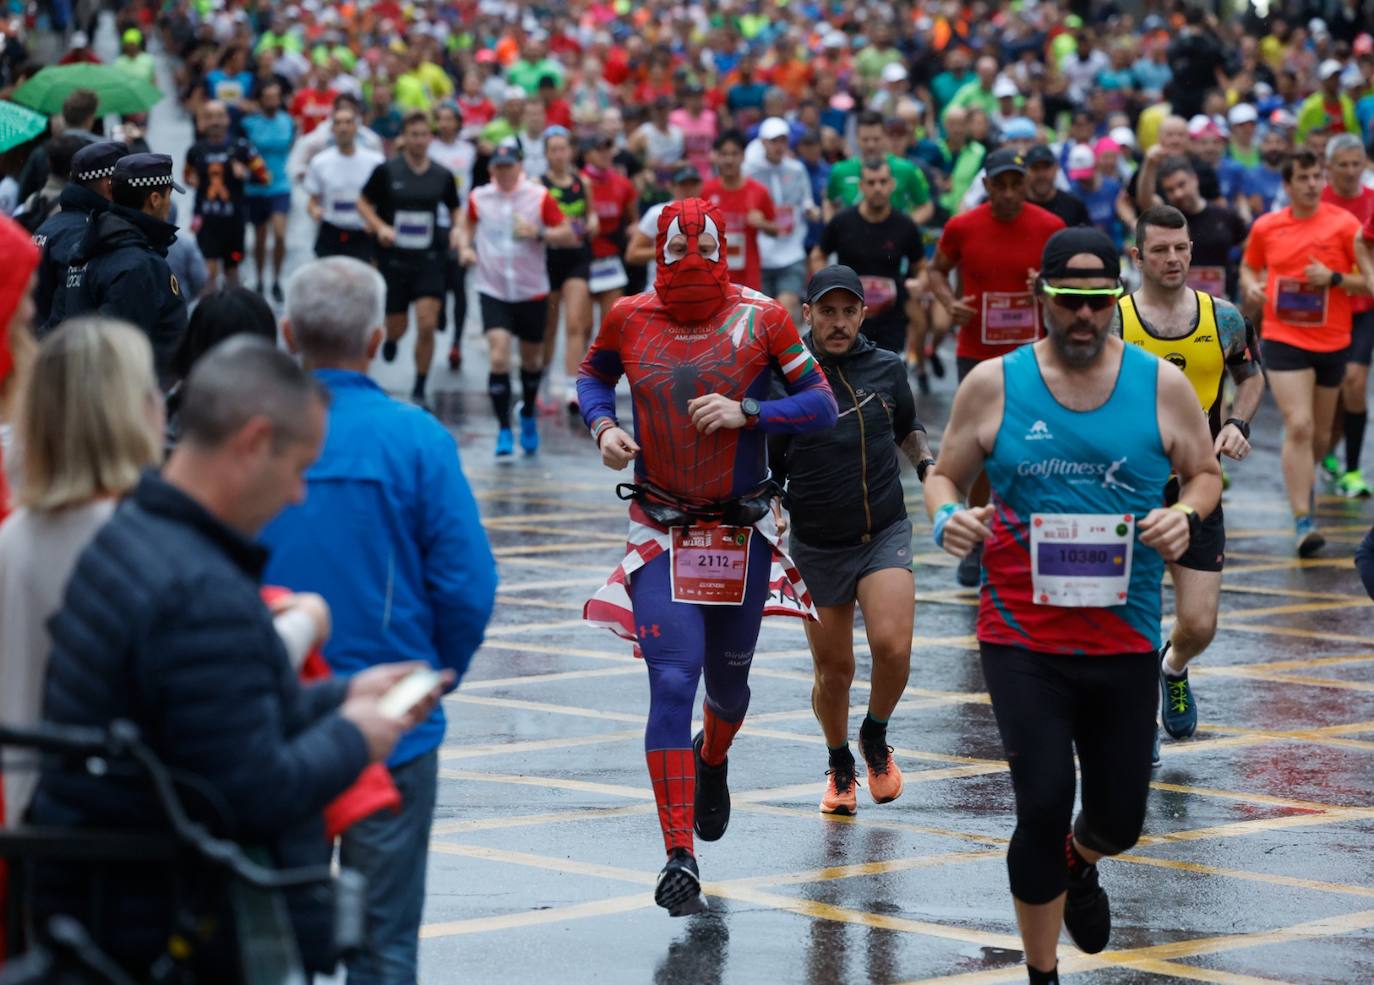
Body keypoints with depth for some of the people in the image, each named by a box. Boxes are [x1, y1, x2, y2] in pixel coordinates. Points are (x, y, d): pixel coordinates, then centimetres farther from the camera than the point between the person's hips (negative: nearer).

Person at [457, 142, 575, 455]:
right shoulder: (479, 198, 0)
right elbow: (466, 225, 20)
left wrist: (538, 233, -20)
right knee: (499, 356, -16)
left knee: (532, 359, 13)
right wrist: (465, 247, -1)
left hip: (532, 292, 0)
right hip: (493, 291, 0)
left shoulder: (539, 196, -6)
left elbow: (569, 235, -4)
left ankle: (529, 412, 41)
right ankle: (503, 429, -9)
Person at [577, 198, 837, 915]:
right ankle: (678, 858, -14)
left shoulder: (761, 318, -7)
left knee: (726, 680, 14)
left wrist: (746, 412, -20)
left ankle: (713, 760, 53)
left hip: (742, 531, 1)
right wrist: (603, 426, -5)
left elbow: (821, 406, -5)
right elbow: (593, 376, 17)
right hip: (661, 531, -1)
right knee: (672, 682, -14)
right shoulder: (630, 318, -2)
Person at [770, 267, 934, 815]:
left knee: (892, 647, -19)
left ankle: (876, 737, 12)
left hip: (885, 533, 1)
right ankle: (839, 766, 34)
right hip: (816, 546, -1)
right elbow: (765, 471, 1)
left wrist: (926, 461, 5)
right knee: (834, 671, 6)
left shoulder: (887, 369, 0)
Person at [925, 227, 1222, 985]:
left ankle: (1079, 865, 51)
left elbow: (1205, 474, 11)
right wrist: (947, 516, -13)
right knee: (1044, 803, -13)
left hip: (1125, 639, 2)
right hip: (1022, 637, -2)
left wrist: (1187, 514, -11)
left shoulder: (1162, 385, 0)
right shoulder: (993, 384, -2)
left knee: (1119, 817, 11)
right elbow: (943, 474, 9)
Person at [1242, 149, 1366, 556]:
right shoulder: (1265, 227, 1)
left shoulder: (1344, 224, -5)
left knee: (1320, 433, 15)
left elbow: (1367, 280, -3)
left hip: (1332, 342, 1)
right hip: (1283, 339, -1)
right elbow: (1250, 267, 18)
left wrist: (1333, 278, -19)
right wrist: (1251, 286, -4)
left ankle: (1304, 478, 47)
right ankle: (1303, 521, -16)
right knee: (1298, 426, -15)